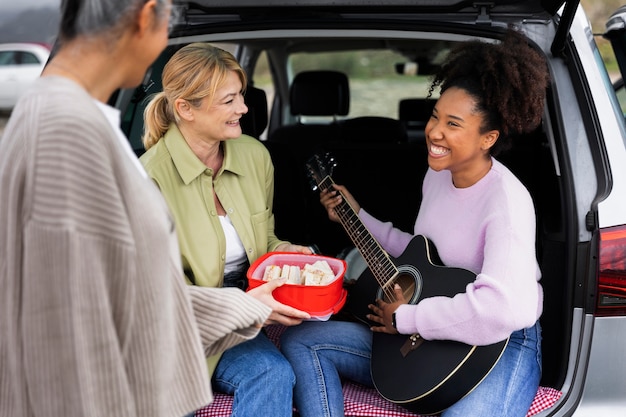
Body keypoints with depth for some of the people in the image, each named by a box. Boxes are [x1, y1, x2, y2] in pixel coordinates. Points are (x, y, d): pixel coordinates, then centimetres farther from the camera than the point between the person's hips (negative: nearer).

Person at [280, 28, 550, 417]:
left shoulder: (506, 200, -22)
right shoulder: (439, 173, 5)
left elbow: (504, 308, -37)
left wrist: (407, 318, -24)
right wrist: (356, 217, 18)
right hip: (429, 341, 8)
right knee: (300, 340, 1)